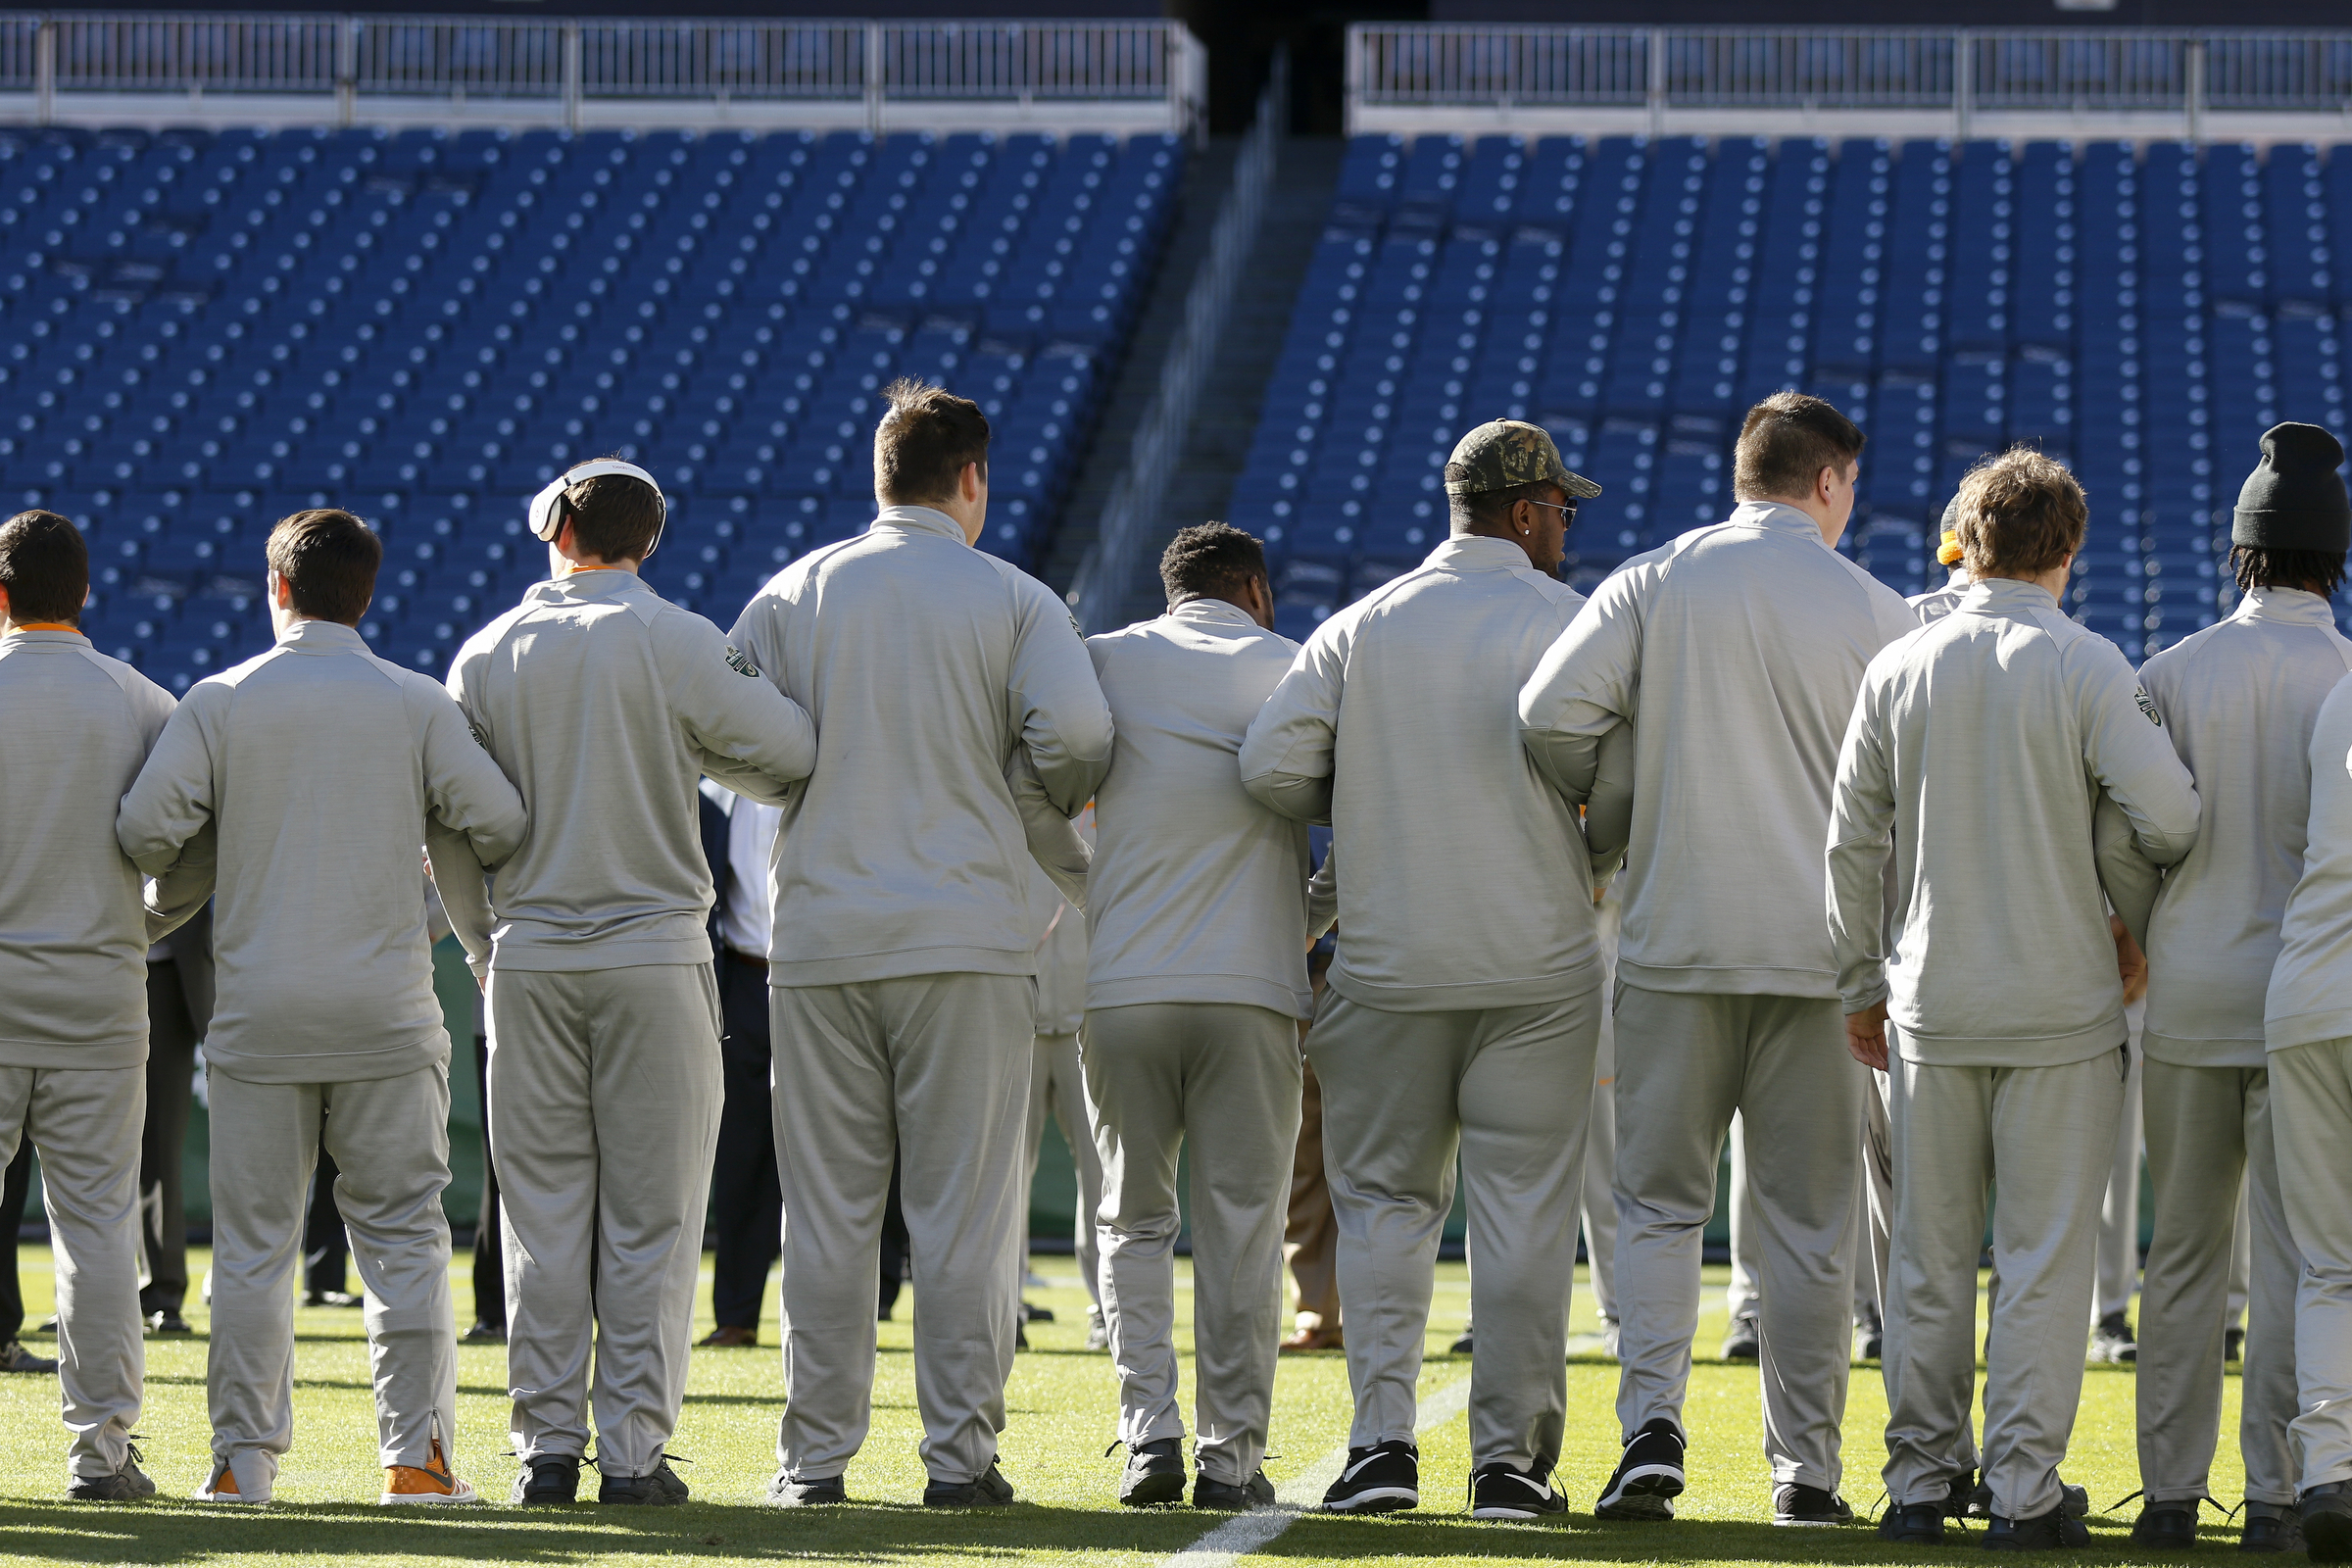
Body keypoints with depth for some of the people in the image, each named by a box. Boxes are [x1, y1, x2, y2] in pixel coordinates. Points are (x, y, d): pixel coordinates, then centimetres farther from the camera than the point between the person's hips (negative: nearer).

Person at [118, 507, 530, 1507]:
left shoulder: (220, 701, -1)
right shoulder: (417, 704, 0)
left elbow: (146, 827, -8)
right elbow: (497, 823, -5)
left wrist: (186, 864, 15)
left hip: (259, 1011, 0)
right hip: (386, 1011, 0)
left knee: (253, 1241, 5)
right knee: (402, 1235, 5)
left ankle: (243, 1458, 4)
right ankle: (417, 1453, -1)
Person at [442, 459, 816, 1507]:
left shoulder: (487, 656, 4)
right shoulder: (676, 644, -5)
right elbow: (790, 756, -5)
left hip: (528, 960, 2)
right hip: (655, 951, -2)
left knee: (543, 1215, 6)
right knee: (649, 1218, 0)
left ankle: (546, 1448, 3)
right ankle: (634, 1452, -3)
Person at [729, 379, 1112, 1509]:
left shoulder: (797, 592, 6)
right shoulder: (1012, 599, 0)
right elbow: (1076, 733, -13)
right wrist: (1060, 801, 9)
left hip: (819, 938, 2)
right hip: (966, 938, -2)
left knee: (826, 1212, 5)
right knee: (962, 1209, 1)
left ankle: (815, 1456, 5)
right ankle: (958, 1455, -1)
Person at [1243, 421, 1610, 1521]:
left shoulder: (1363, 626, 5)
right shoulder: (1571, 623, -3)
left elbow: (1270, 762, -4)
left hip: (1388, 964, 2)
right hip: (1538, 968, -2)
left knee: (1384, 1195, 8)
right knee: (1524, 1208, 3)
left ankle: (1381, 1437, -4)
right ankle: (1510, 1455, 2)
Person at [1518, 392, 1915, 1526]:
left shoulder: (1651, 585, 0)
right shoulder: (1876, 612, -1)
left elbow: (1550, 713, -10)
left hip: (1674, 943, 0)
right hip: (1819, 952, 0)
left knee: (1658, 1201, 7)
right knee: (1807, 1218, 7)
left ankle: (1651, 1422, -12)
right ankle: (1805, 1468, 8)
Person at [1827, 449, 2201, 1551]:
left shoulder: (1898, 669, 2)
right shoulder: (2086, 666, -8)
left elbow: (1853, 846, 6)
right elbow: (2169, 815, -15)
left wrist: (1862, 986, 16)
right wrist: (2126, 856, 8)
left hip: (1932, 1007, 3)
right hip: (2061, 1006, -3)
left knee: (1929, 1256, 10)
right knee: (2044, 1256, 1)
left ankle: (1918, 1481, 11)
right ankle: (2024, 1492, -1)